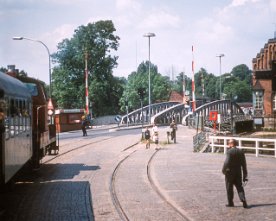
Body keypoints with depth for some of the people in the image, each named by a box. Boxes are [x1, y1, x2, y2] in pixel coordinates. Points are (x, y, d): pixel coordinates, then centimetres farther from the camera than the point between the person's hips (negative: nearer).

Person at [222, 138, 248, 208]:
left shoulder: (229, 151, -14)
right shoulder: (240, 152, 5)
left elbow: (227, 162, -23)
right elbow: (244, 164, 6)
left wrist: (223, 170, -7)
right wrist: (245, 175, 11)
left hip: (230, 172, -5)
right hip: (238, 172, 5)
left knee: (229, 188, 8)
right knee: (239, 187, 9)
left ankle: (230, 202, 14)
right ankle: (243, 200, -6)